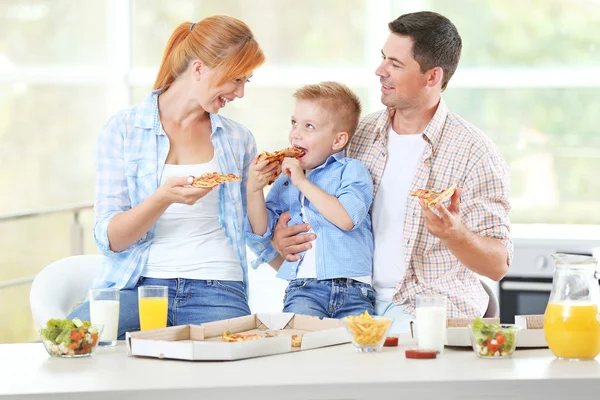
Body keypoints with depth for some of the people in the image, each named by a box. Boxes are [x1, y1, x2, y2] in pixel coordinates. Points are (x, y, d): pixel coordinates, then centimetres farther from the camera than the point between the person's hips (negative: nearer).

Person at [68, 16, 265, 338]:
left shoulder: (237, 139, 17)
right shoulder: (123, 130, 6)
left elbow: (252, 238, 20)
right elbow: (108, 238, -3)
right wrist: (163, 198, -18)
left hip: (217, 290, 1)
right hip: (138, 284, -1)